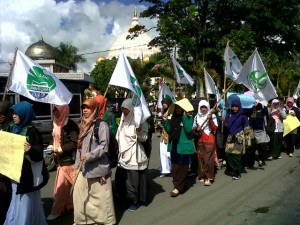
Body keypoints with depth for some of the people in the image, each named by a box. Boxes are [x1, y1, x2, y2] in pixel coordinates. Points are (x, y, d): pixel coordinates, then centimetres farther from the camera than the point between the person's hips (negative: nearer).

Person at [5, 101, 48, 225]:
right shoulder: (15, 129, 8)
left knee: (26, 204, -1)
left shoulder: (32, 132, -15)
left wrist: (30, 150, -40)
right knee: (17, 203, 19)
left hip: (27, 175, -9)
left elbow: (38, 154, -22)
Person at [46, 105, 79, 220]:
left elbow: (74, 143, -19)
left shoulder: (71, 124, -15)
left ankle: (57, 211, 14)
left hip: (68, 160, -7)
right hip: (60, 160, 7)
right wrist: (53, 148, 3)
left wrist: (59, 149, -19)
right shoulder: (56, 124, 9)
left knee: (61, 186, 1)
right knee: (66, 186, 14)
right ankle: (68, 205, 28)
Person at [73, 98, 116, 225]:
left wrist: (89, 156, -21)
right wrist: (77, 164, 17)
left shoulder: (101, 125, -9)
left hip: (98, 168, -8)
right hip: (84, 169, 8)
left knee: (100, 198, 1)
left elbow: (104, 146, -16)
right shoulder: (84, 125, 15)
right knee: (80, 196, 14)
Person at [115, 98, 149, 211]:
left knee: (133, 179, 1)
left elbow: (144, 138, -13)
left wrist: (139, 131, -32)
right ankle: (123, 198, 29)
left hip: (134, 155, -6)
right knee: (120, 177, 11)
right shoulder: (123, 120, 9)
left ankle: (135, 201, 18)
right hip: (123, 154, 7)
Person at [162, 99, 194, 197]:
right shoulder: (174, 117, 9)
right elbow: (169, 131, 9)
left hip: (184, 146, -6)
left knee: (182, 167, -1)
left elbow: (188, 129, -24)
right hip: (174, 146, 6)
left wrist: (185, 117, -24)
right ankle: (179, 185, 26)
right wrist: (165, 121, -3)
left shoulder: (189, 118, -7)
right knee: (175, 167, 12)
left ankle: (178, 187, 3)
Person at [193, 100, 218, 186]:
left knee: (208, 159, -8)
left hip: (210, 140, -4)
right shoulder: (197, 117, 9)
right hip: (200, 140, 4)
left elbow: (215, 128, -10)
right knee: (201, 158, 6)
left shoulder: (212, 116, -2)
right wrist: (196, 128, -7)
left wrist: (210, 119, -22)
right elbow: (193, 128, 15)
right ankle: (202, 175, 17)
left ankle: (208, 177, -3)